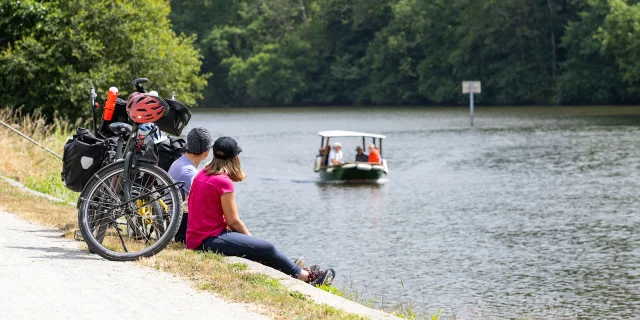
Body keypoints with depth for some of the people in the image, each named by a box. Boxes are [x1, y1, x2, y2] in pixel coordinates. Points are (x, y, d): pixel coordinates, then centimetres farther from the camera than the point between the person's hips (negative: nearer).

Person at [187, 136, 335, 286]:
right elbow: (233, 222, -12)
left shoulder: (201, 175, 11)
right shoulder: (223, 181, -16)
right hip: (211, 240, -10)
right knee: (266, 248, -6)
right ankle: (306, 277, 5)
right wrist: (251, 238, 3)